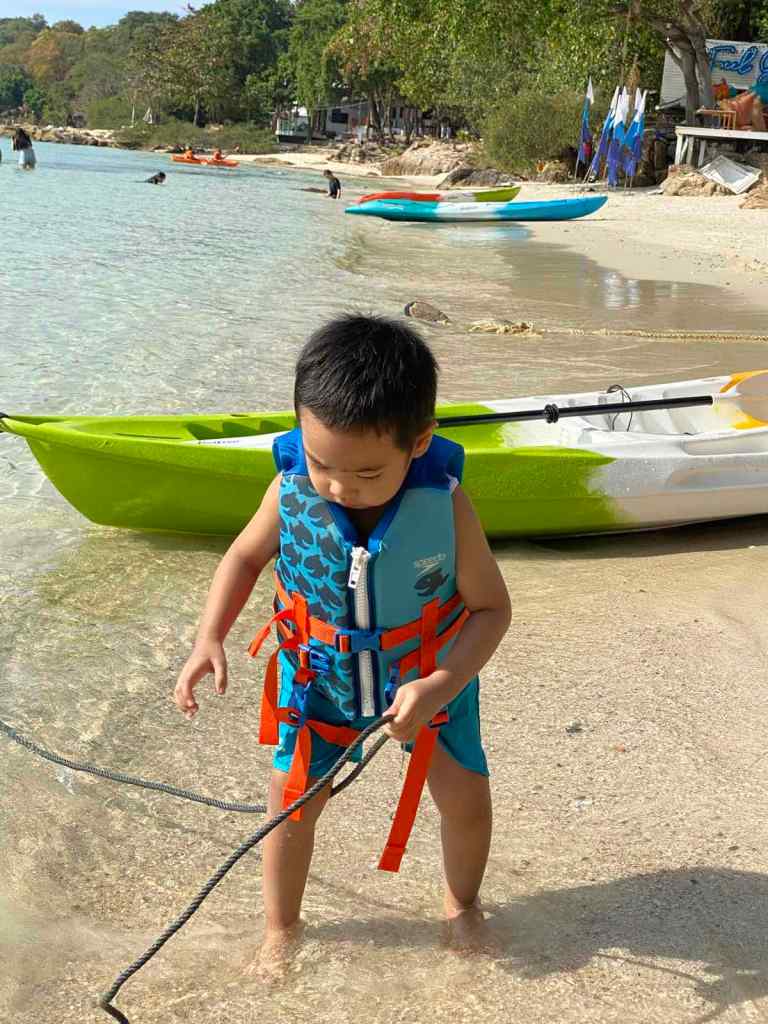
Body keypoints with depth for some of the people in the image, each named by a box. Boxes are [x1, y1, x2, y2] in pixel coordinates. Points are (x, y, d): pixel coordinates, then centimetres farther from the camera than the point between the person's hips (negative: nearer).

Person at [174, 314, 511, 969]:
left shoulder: (446, 504, -30)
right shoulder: (291, 490, -25)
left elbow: (491, 607, -19)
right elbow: (246, 555, -4)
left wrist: (439, 688, -32)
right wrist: (209, 637, -17)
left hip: (431, 679, 0)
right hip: (319, 678, 1)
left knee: (466, 797, 9)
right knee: (292, 797, 4)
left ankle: (462, 902, 42)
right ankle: (282, 925, 33)